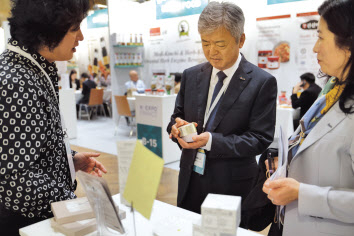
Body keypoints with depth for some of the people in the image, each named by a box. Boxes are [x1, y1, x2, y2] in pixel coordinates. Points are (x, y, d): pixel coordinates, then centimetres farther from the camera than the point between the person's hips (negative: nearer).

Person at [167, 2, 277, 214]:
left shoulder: (263, 82, -11)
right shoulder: (191, 76, 3)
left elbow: (261, 139, -13)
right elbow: (177, 117, 9)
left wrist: (211, 140, -24)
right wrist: (177, 126, -15)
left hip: (232, 186, -4)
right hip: (190, 180, 4)